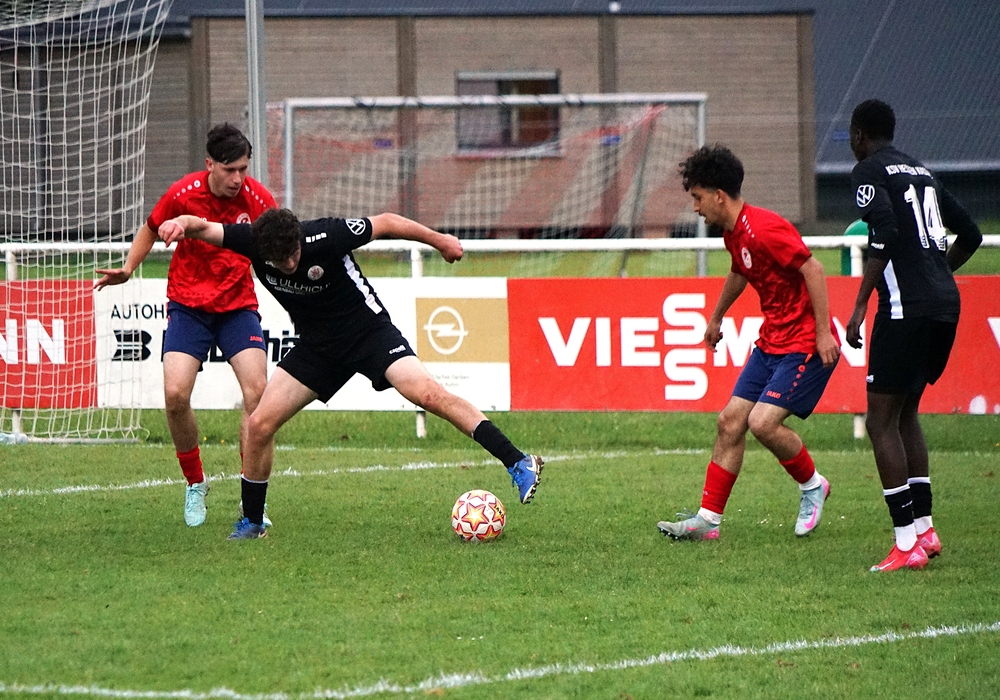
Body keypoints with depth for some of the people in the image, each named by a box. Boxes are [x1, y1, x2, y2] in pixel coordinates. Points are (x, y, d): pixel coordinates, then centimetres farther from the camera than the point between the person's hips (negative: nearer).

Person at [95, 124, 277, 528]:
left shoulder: (257, 199, -11)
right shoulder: (182, 194, -11)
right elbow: (151, 229, 8)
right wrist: (128, 268, -5)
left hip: (238, 306, 0)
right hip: (188, 306, 0)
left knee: (257, 392, -17)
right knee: (175, 393, -17)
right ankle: (195, 484, 8)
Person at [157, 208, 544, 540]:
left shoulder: (326, 236, -26)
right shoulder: (252, 242, -18)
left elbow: (386, 223, -11)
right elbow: (203, 228, -22)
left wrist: (441, 240, 0)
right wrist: (181, 223, -47)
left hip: (369, 331, -4)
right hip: (317, 345, 4)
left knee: (428, 394, -25)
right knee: (259, 425, -7)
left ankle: (518, 464, -24)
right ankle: (251, 524, 12)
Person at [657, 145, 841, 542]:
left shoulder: (763, 229, -21)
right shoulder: (732, 233, 9)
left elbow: (812, 269, -23)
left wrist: (823, 332, -24)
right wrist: (716, 317, 42)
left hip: (806, 344, -10)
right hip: (771, 342, 10)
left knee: (763, 423, -18)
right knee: (730, 420, 4)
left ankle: (812, 485, 8)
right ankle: (708, 519, 7)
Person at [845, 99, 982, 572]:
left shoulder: (870, 171, -2)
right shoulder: (922, 172, 20)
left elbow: (884, 234, -18)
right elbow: (970, 234, 24)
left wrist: (860, 306, -16)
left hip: (907, 307, -8)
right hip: (945, 304, 8)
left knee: (882, 421, -3)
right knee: (906, 413, 20)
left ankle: (907, 543, -9)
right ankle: (924, 528, 18)